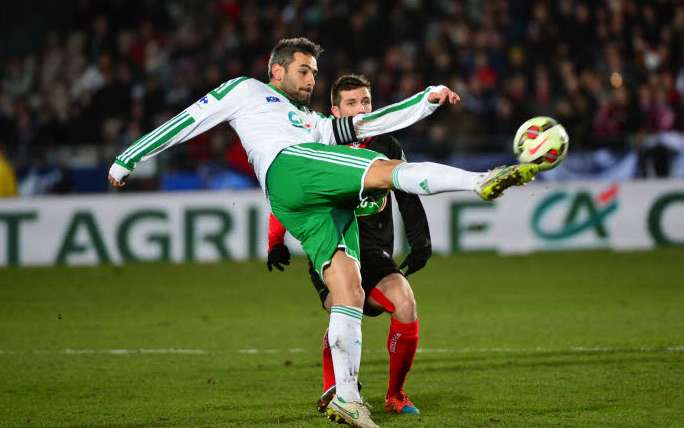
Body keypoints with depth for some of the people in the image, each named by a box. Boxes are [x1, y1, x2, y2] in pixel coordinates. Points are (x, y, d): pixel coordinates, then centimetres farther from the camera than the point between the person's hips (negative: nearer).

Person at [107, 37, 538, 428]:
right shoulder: (246, 91, 27)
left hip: (329, 203, 7)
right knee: (392, 170, -26)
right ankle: (483, 182, -44)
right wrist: (127, 159, 24)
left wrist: (430, 98, 25)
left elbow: (375, 123, 36)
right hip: (289, 168, -7)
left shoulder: (313, 123, 43)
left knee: (350, 293, -10)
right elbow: (187, 122, 25)